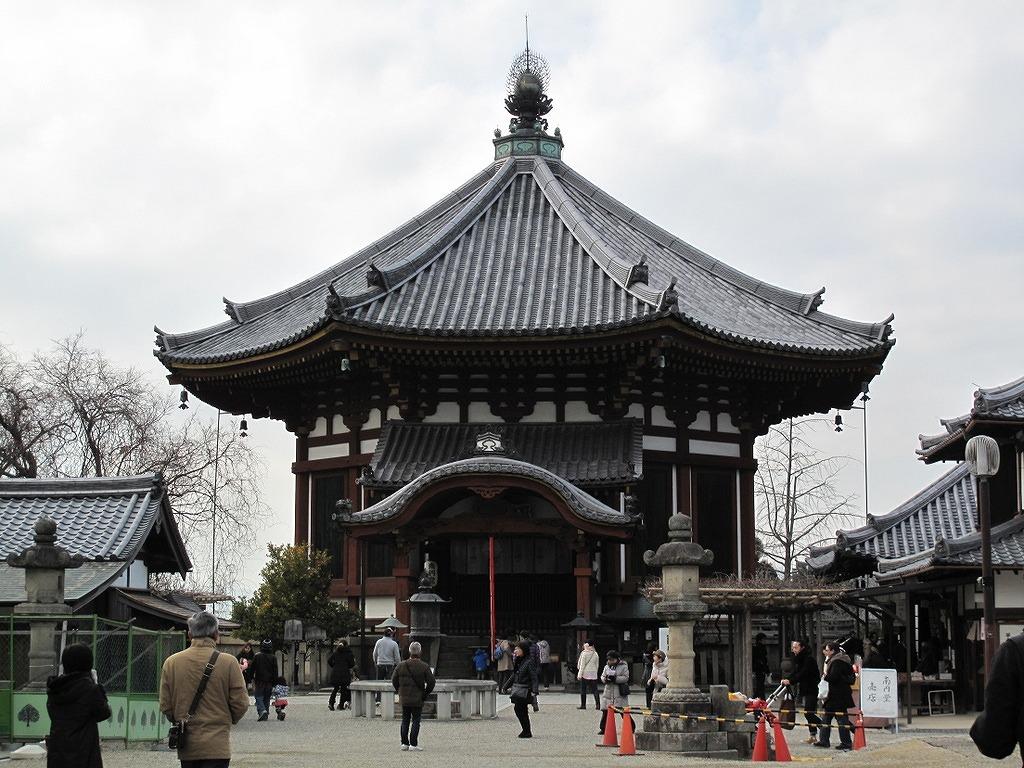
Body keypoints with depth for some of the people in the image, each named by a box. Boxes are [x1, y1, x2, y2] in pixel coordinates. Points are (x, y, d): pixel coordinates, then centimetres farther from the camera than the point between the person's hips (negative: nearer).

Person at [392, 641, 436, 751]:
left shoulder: (401, 665, 0)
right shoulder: (424, 667, -8)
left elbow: (394, 680, 4)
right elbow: (431, 682, -9)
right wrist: (425, 694, 3)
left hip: (404, 699, 3)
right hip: (418, 699, -3)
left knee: (405, 721, 12)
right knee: (415, 721, 1)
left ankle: (404, 743, 13)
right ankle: (413, 744, -3)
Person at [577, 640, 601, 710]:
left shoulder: (584, 653, -8)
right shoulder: (595, 654, 5)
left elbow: (582, 665, -9)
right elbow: (597, 665, 9)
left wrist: (580, 674, -6)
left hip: (585, 674, -4)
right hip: (594, 674, 4)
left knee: (583, 690, 5)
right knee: (595, 690, 5)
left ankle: (583, 705, 6)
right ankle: (597, 704, -1)